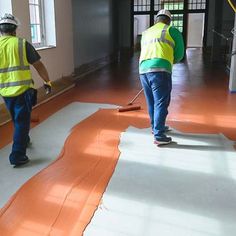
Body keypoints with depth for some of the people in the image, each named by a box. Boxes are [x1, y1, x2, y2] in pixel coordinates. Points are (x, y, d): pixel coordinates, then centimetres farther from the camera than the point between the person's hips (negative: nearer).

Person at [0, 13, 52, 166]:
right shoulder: (22, 44, -5)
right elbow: (39, 65, -3)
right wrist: (47, 81, 10)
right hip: (23, 90, -4)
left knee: (17, 120, 24)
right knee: (22, 122, 3)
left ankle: (24, 140, 46)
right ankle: (17, 156, 2)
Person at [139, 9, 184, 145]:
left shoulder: (146, 33, 26)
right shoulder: (172, 31, 10)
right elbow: (179, 54, 11)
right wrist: (171, 61, 31)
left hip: (143, 70, 6)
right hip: (160, 70, -6)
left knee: (151, 102, 17)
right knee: (161, 103, -3)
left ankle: (156, 127, 33)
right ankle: (159, 136, -4)